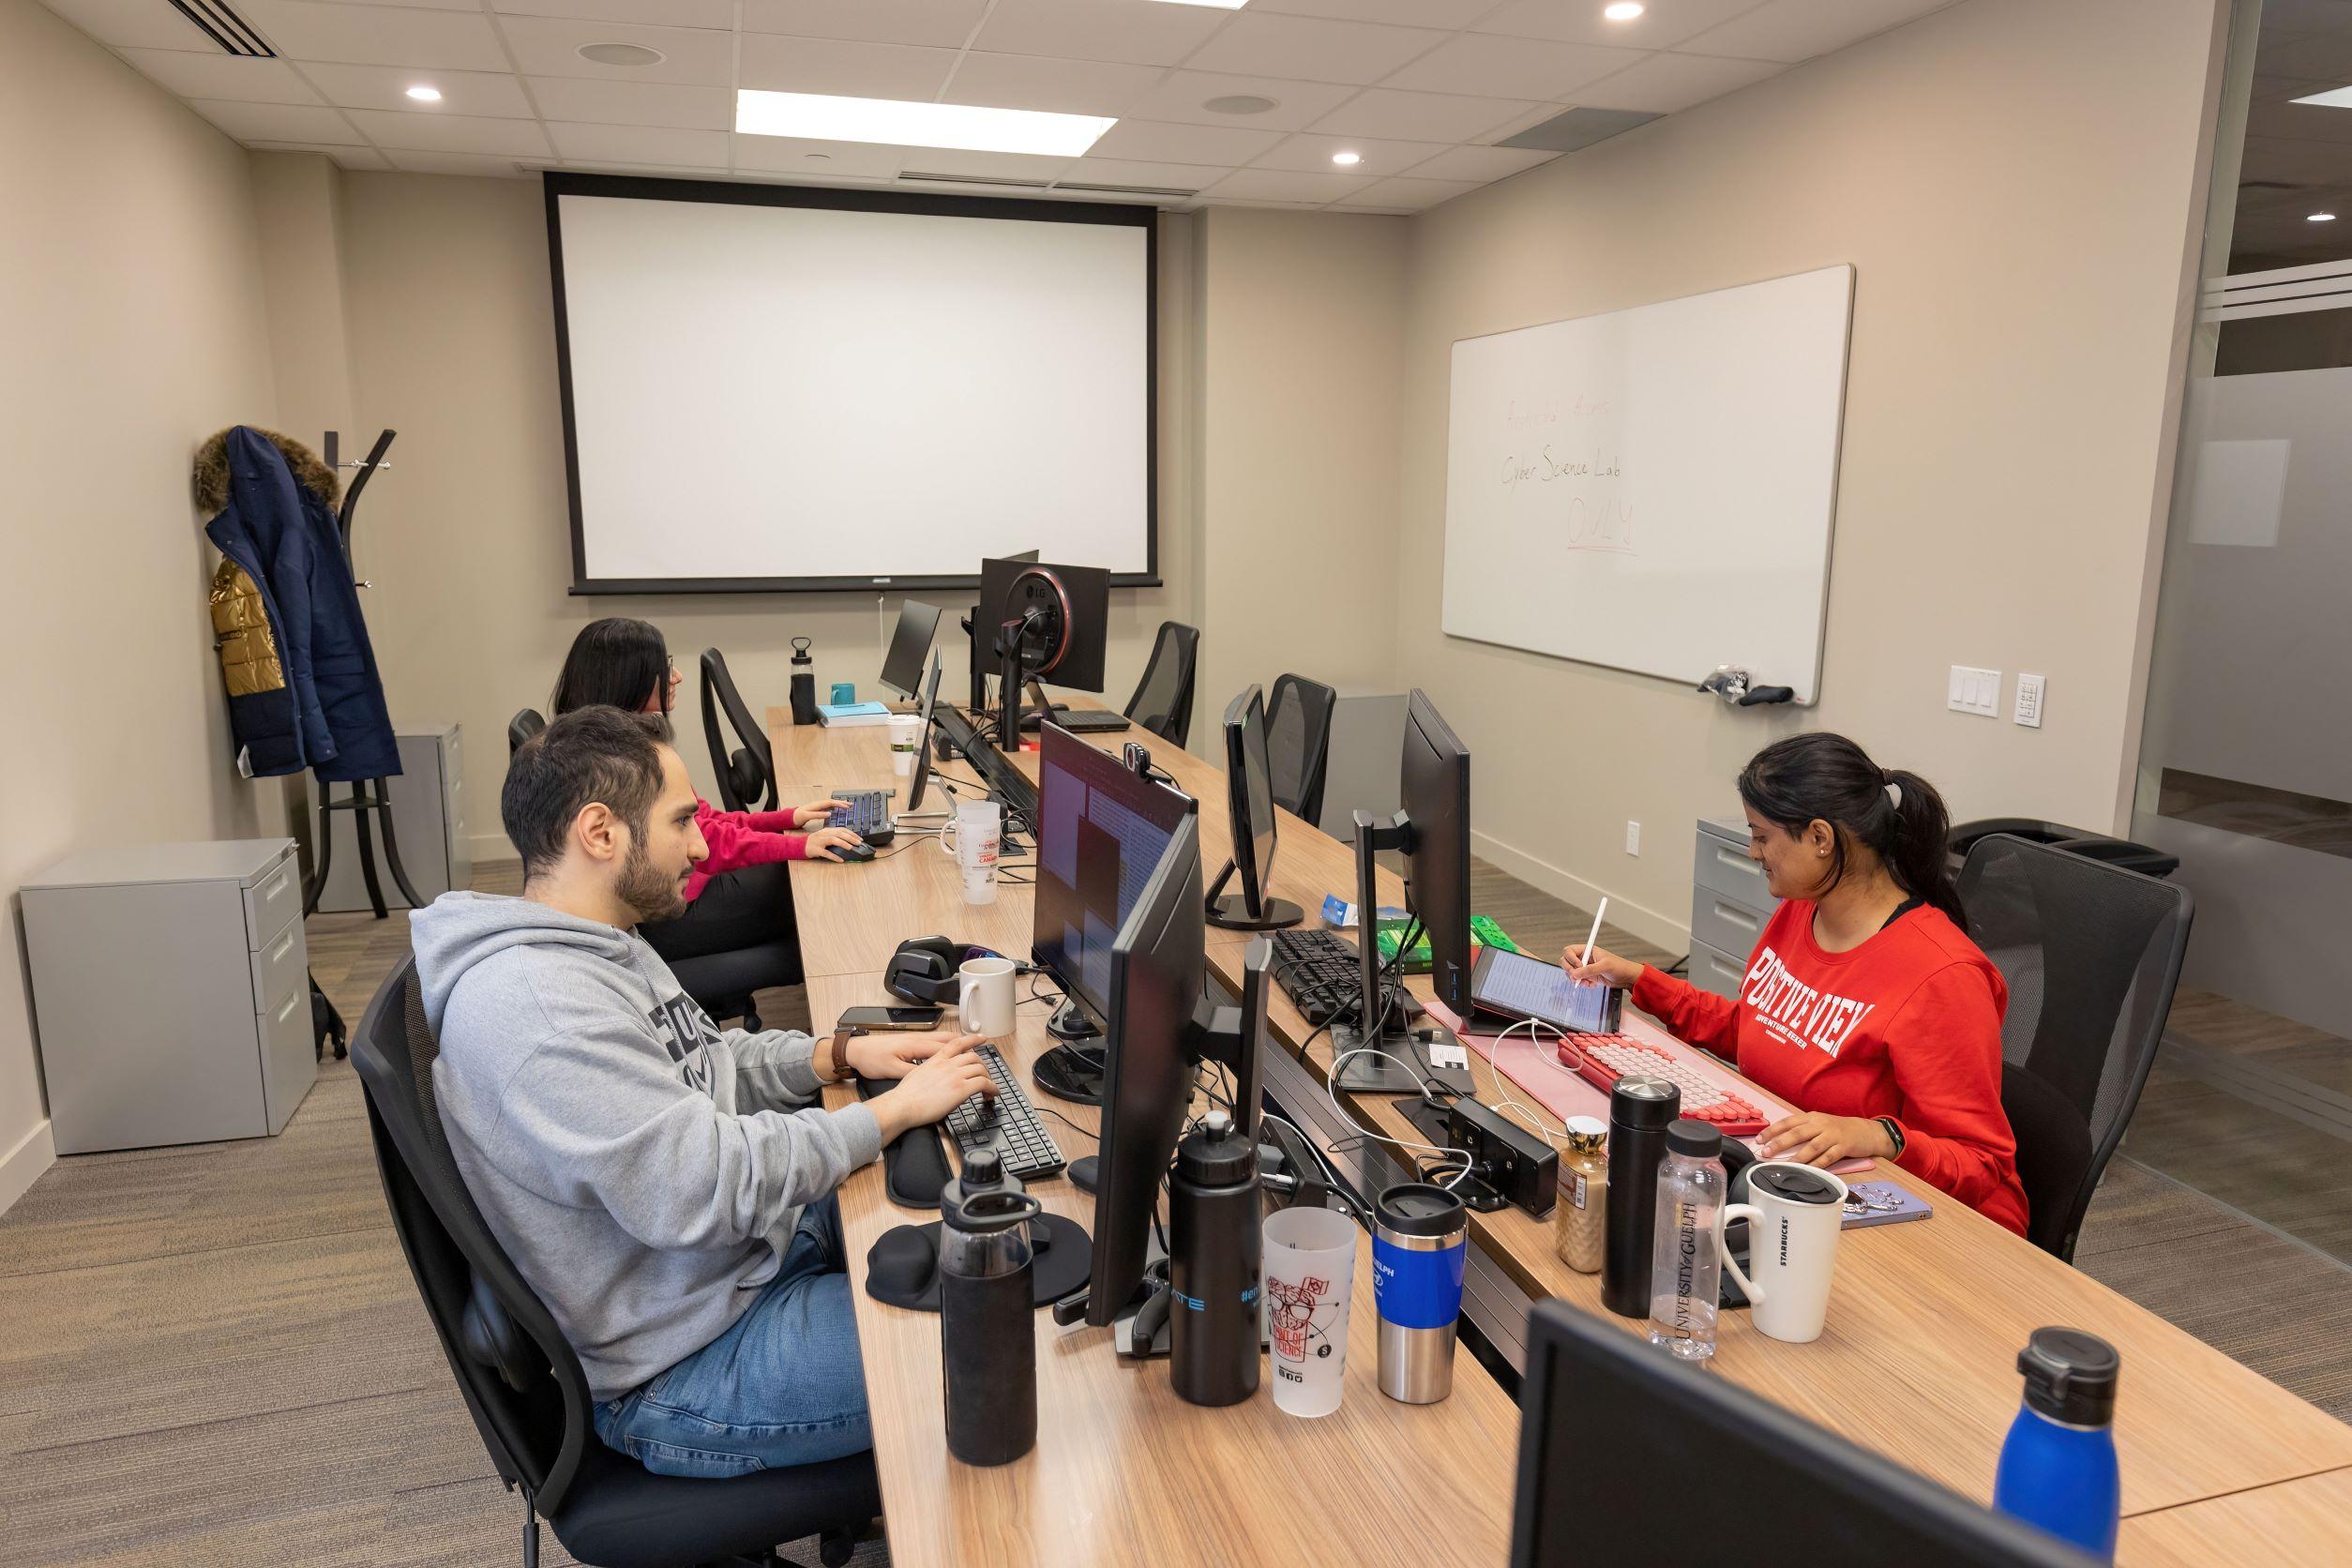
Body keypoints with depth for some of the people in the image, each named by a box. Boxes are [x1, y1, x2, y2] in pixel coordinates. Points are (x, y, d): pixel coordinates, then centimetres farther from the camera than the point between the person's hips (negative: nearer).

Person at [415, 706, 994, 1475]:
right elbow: (707, 1188, -32)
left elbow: (705, 1066, 17)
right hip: (678, 1373, -10)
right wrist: (895, 1110, -23)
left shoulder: (595, 942, 5)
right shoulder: (533, 1005, -29)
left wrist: (842, 1054, 0)